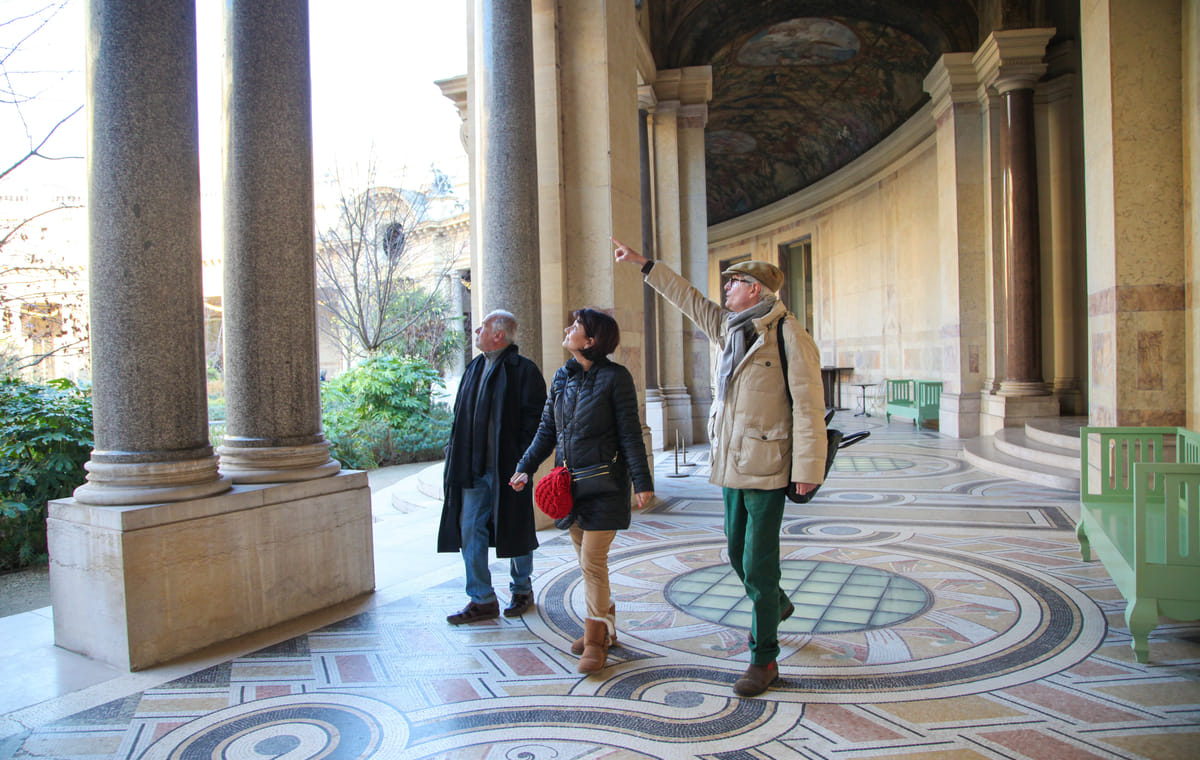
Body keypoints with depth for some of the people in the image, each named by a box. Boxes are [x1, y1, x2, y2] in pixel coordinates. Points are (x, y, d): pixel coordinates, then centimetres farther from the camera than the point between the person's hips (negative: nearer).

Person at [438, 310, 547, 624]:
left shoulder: (524, 370, -8)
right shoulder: (474, 368, 13)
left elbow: (533, 419, -10)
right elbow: (461, 416, 18)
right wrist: (455, 457, 10)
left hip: (508, 467, -6)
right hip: (473, 468, 6)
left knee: (514, 529, 8)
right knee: (470, 530, 4)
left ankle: (522, 590, 27)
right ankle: (482, 599, 13)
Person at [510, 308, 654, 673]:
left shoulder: (614, 377, -9)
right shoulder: (562, 377, 9)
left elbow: (630, 434, -9)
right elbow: (547, 430, 13)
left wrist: (642, 482, -12)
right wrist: (525, 467, 5)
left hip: (604, 484, -6)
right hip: (570, 482, 6)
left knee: (593, 561, -5)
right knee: (587, 560, 14)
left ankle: (596, 641, 9)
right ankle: (603, 626, 30)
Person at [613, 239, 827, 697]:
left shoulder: (787, 334, -11)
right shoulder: (730, 330, 10)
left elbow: (808, 405, -14)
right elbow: (690, 299, 22)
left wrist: (807, 468, -17)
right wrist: (643, 264, 25)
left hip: (767, 469, -7)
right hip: (731, 466, 8)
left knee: (757, 564, -3)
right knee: (738, 553, 18)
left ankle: (764, 660, 12)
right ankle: (776, 606, 47)